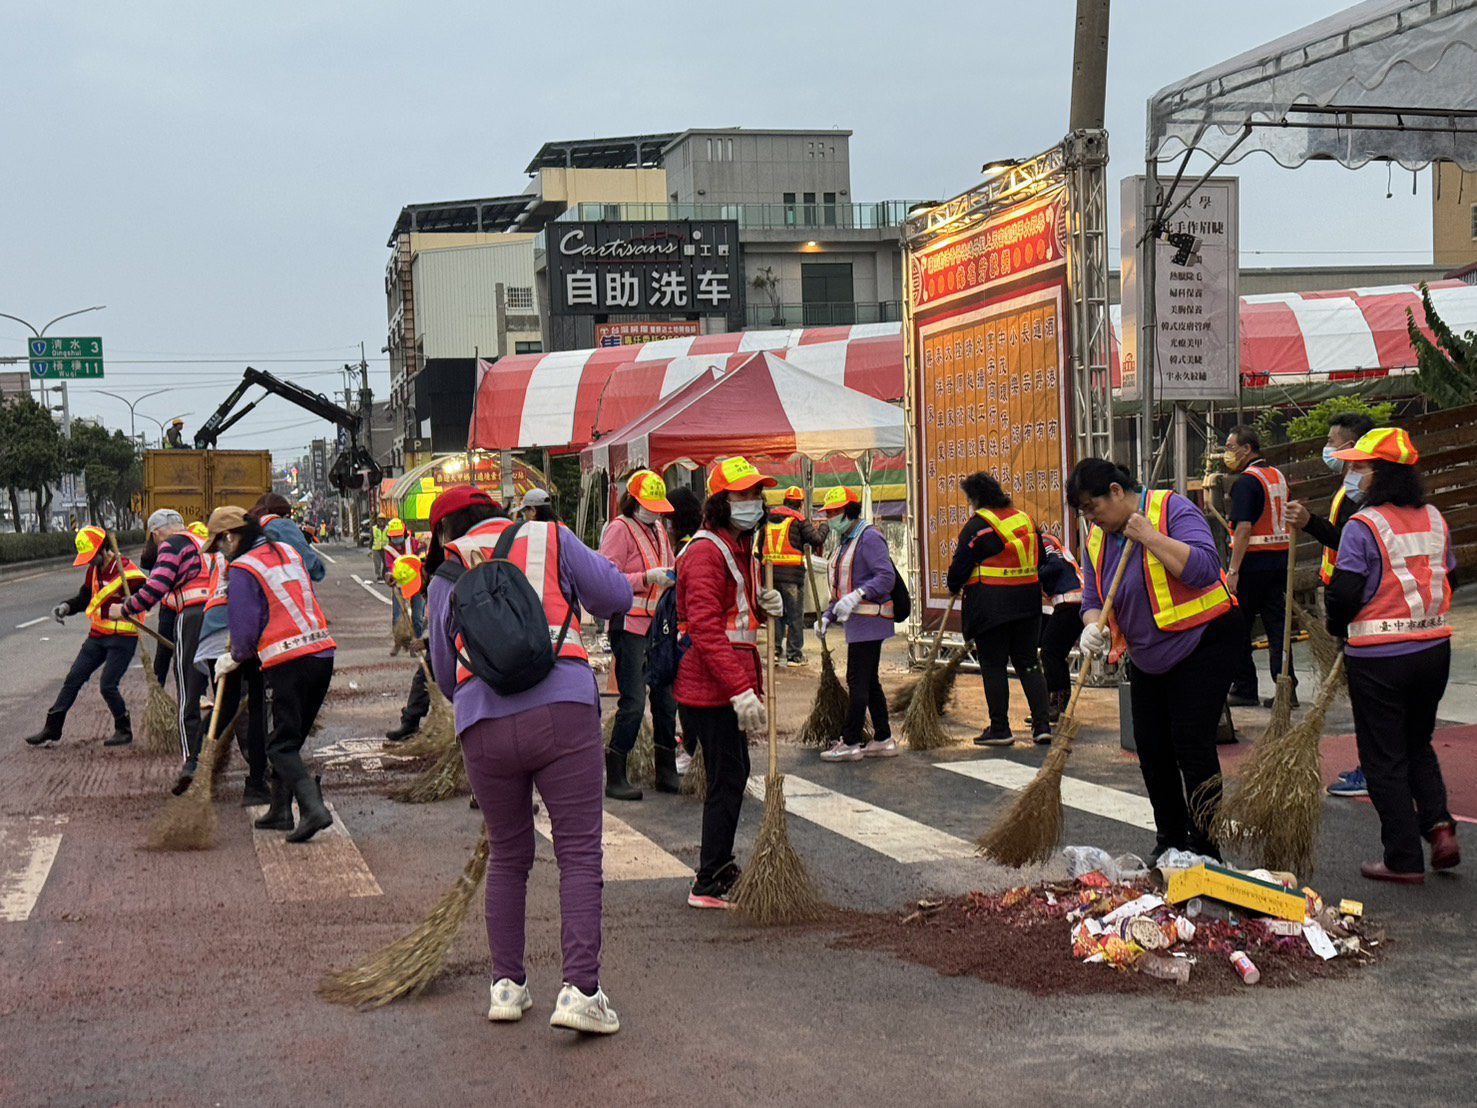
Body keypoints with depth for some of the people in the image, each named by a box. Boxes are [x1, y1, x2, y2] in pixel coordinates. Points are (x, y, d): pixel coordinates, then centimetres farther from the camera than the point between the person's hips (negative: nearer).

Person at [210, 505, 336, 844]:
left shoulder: (243, 570, -7)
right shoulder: (288, 553, 16)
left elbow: (245, 629, -8)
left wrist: (233, 659, 13)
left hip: (286, 663, -8)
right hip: (322, 653, 8)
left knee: (281, 744, -2)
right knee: (292, 737, 18)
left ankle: (313, 807, -18)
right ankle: (280, 811, 23)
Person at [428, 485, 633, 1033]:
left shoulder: (446, 575, 16)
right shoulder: (550, 537, 13)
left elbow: (445, 673, 16)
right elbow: (617, 597, 11)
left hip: (483, 726, 2)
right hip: (563, 711, -2)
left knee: (507, 857, 18)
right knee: (579, 855, 1)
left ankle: (507, 985, 21)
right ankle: (580, 989, -7)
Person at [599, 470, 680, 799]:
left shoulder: (658, 529, 17)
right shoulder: (620, 528, -8)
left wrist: (672, 576, 8)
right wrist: (647, 577, -25)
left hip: (657, 624, 8)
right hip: (630, 625, -8)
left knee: (666, 698, 9)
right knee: (633, 702, -10)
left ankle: (667, 772, 19)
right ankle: (615, 778, -2)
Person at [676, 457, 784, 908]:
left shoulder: (739, 548, 17)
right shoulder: (706, 551, -17)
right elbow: (705, 628, -26)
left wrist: (763, 604, 6)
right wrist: (741, 690, -32)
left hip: (728, 684, 10)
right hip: (711, 688, -10)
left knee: (732, 775, 19)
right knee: (727, 780, -6)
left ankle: (717, 867, 33)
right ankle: (709, 886, 2)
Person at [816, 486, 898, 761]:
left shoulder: (869, 537, -12)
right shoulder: (845, 542, 20)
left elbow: (886, 577, -23)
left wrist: (857, 596, -33)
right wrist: (827, 616, 14)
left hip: (868, 621, -10)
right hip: (857, 622, 10)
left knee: (858, 681, -8)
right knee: (869, 682, 12)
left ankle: (850, 743, -5)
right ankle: (884, 740, 17)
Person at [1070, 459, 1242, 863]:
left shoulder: (1173, 510, -16)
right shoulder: (1097, 539, 5)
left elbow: (1205, 568, -28)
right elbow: (1093, 600, 7)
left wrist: (1150, 537, -29)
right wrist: (1093, 626, -15)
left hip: (1202, 644, -8)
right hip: (1150, 658, 8)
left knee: (1192, 746, -11)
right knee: (1151, 748, 7)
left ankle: (1204, 850, -4)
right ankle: (1170, 842, 21)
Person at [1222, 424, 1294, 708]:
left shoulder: (1246, 481, -12)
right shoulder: (1278, 476, 15)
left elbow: (1244, 528, -20)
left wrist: (1233, 570, -20)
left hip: (1253, 562, -8)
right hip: (1280, 561, 8)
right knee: (1277, 626, 6)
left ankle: (1245, 689, 8)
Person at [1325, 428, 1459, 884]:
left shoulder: (1363, 525, -14)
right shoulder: (1434, 520, 6)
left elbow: (1344, 592, -17)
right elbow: (1449, 579, 12)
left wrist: (1338, 629, 3)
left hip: (1378, 657, -6)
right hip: (1434, 648, 6)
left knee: (1384, 757, 5)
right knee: (1418, 744, 23)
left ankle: (1404, 859, 6)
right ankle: (1438, 824, 3)